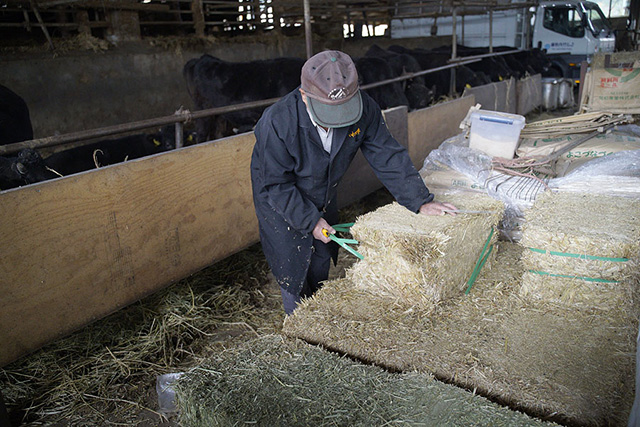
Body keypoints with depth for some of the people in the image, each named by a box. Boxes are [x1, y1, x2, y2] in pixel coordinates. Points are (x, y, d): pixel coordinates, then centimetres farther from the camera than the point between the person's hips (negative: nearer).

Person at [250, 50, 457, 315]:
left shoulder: (364, 109, -25)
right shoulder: (278, 122, -36)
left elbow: (387, 157, -14)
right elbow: (276, 183, -24)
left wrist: (420, 201, -17)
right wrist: (310, 220, -23)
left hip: (324, 199, 4)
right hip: (281, 203, -4)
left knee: (320, 266, 18)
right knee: (294, 273, 2)